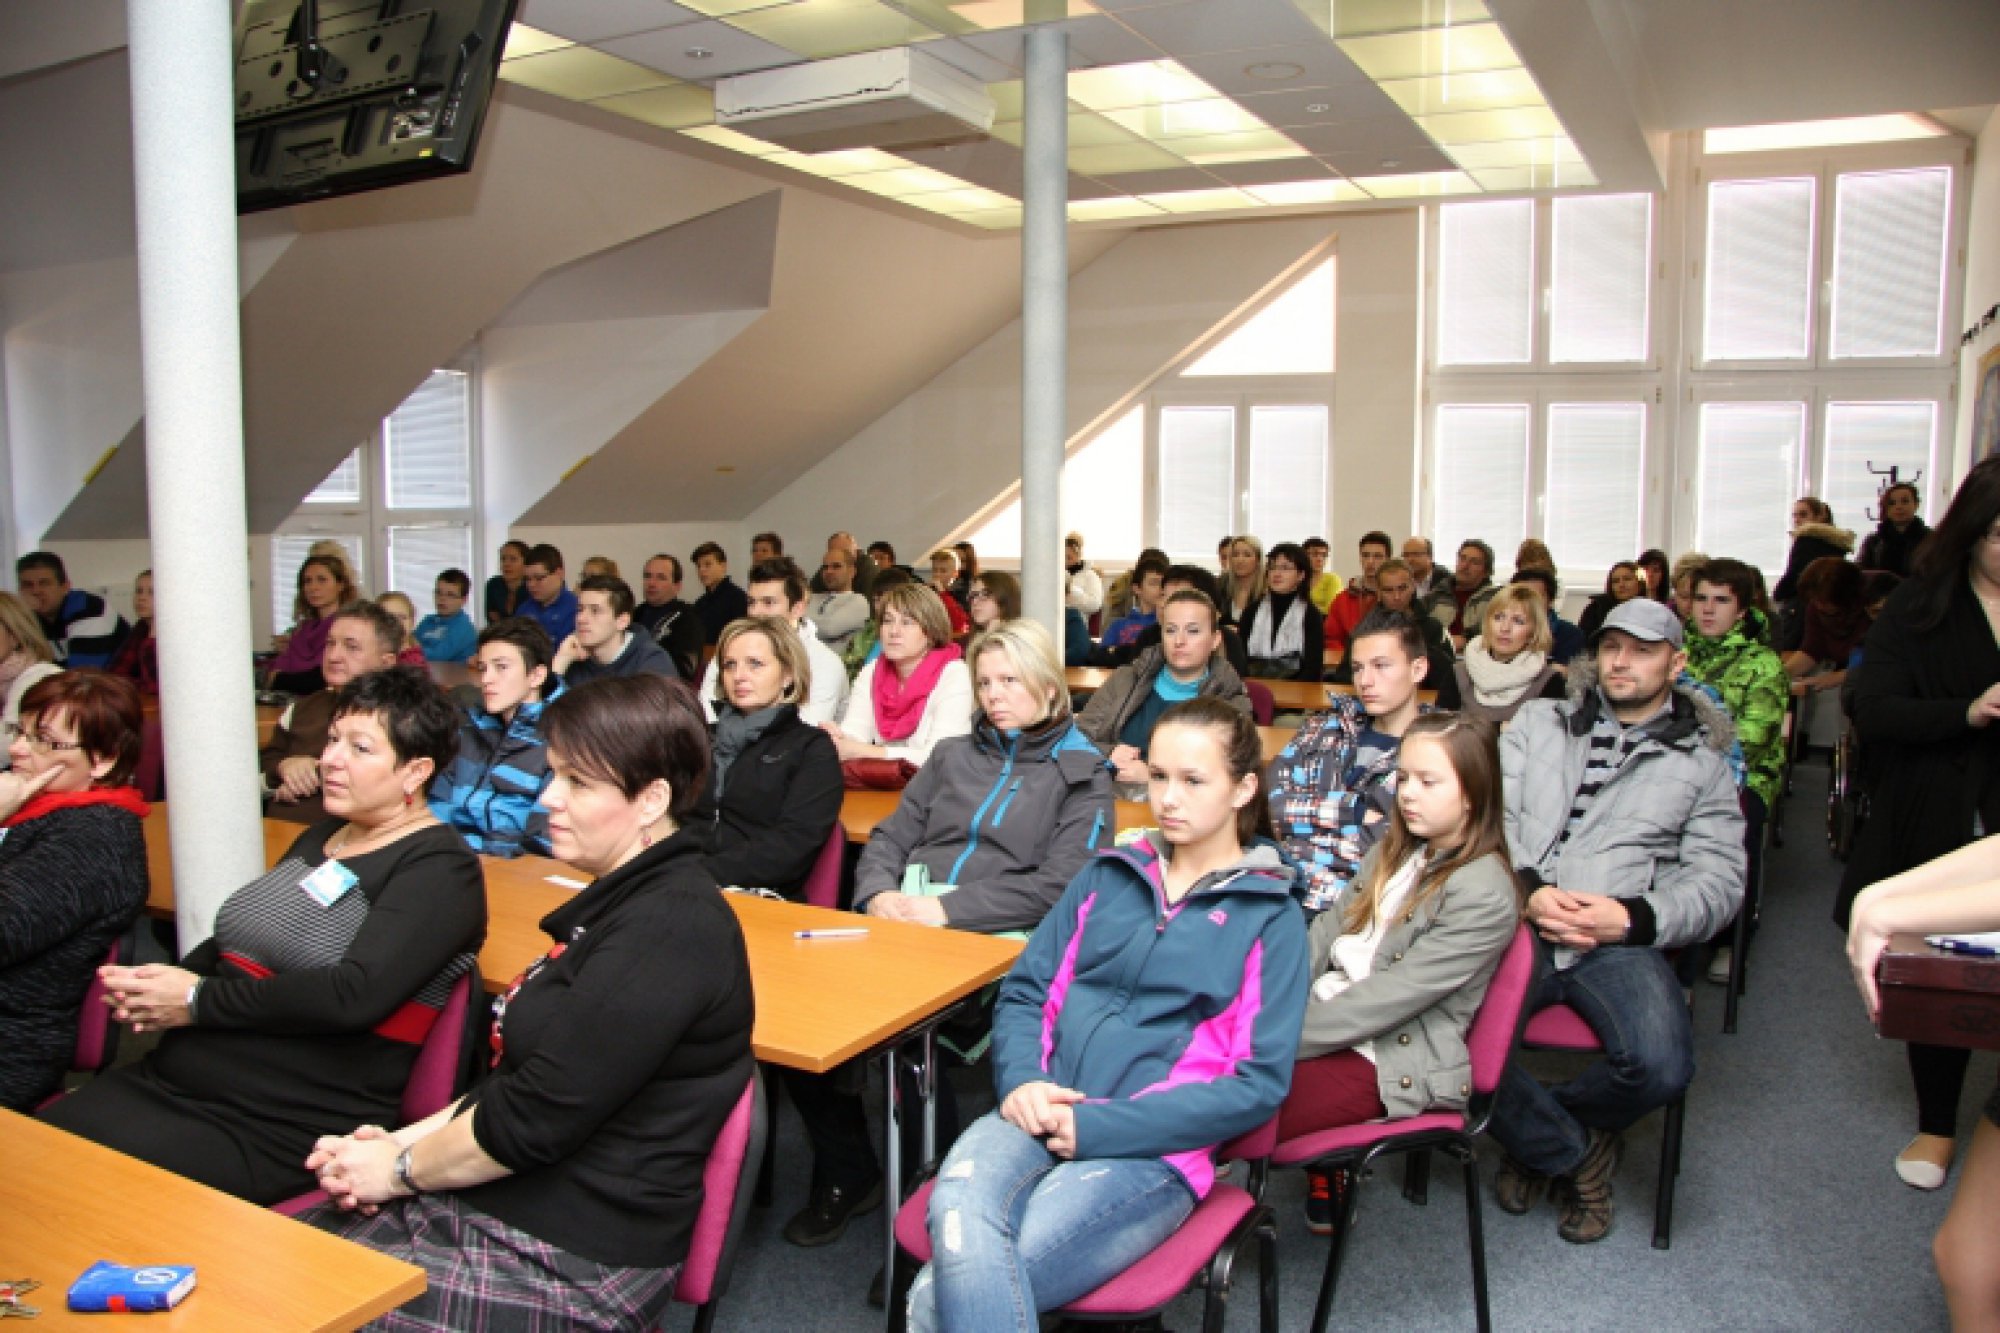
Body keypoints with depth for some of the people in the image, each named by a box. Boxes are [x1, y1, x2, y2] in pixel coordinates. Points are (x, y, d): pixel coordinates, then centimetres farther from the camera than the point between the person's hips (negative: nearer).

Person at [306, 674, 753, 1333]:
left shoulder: (670, 932, -22)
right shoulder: (627, 901, 12)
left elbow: (533, 1122, -20)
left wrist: (401, 1169, -5)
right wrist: (402, 1141, 3)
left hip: (571, 1262, -9)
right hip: (487, 1205, 9)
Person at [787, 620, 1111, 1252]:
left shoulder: (1082, 774, 9)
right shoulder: (953, 754, 24)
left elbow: (1059, 884, -4)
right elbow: (890, 837, 19)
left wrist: (949, 907, -14)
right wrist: (879, 892, -5)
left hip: (996, 942, -4)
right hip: (903, 923, 5)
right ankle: (845, 1172, 0)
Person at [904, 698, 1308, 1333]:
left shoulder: (1270, 919, 5)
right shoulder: (1106, 877, 18)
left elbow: (1260, 1084, -4)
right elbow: (1024, 992, 16)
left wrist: (1098, 1126, -12)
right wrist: (1021, 1080, -7)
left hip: (1150, 1149, -3)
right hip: (1037, 1118, 4)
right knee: (958, 1209, -32)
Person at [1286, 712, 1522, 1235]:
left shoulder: (1484, 895, -15)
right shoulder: (1394, 851, 10)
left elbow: (1387, 998, -19)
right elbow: (1325, 936, 9)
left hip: (1392, 1062, -9)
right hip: (1332, 1022, 9)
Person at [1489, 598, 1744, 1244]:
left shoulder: (1700, 763, 16)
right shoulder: (1538, 721, 19)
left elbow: (1718, 881, 6)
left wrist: (1632, 918, -12)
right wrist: (1526, 891, -11)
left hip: (1618, 941, 0)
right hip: (1515, 920, 1)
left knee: (1661, 1065, -29)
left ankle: (1539, 1126, 7)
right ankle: (1571, 1149, 4)